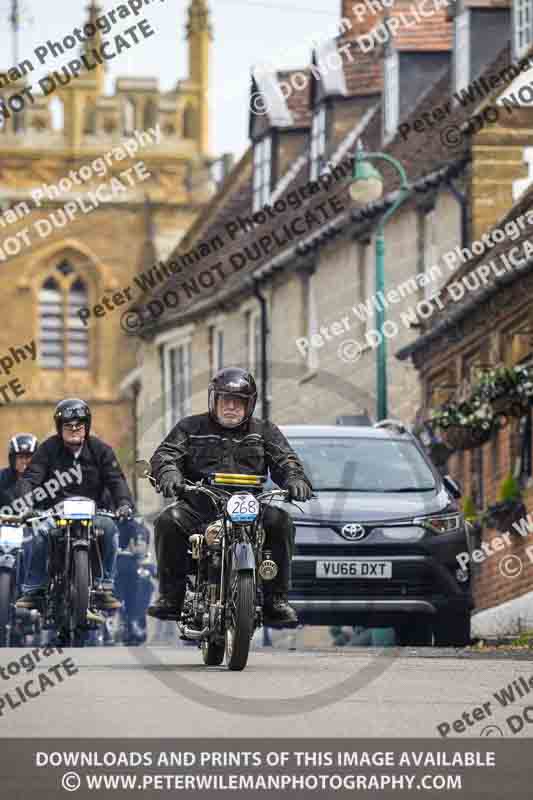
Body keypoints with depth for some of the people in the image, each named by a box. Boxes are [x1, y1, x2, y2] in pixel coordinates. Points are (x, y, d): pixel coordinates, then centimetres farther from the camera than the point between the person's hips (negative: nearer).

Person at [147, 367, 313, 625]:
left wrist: (295, 479, -17)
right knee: (168, 522, -30)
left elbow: (285, 460, 8)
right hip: (198, 505, -1)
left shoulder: (264, 432, 19)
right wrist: (168, 474, -23)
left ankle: (276, 600, -21)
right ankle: (170, 596, -21)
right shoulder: (190, 427, 15)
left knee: (280, 522, -28)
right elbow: (165, 454, 2)